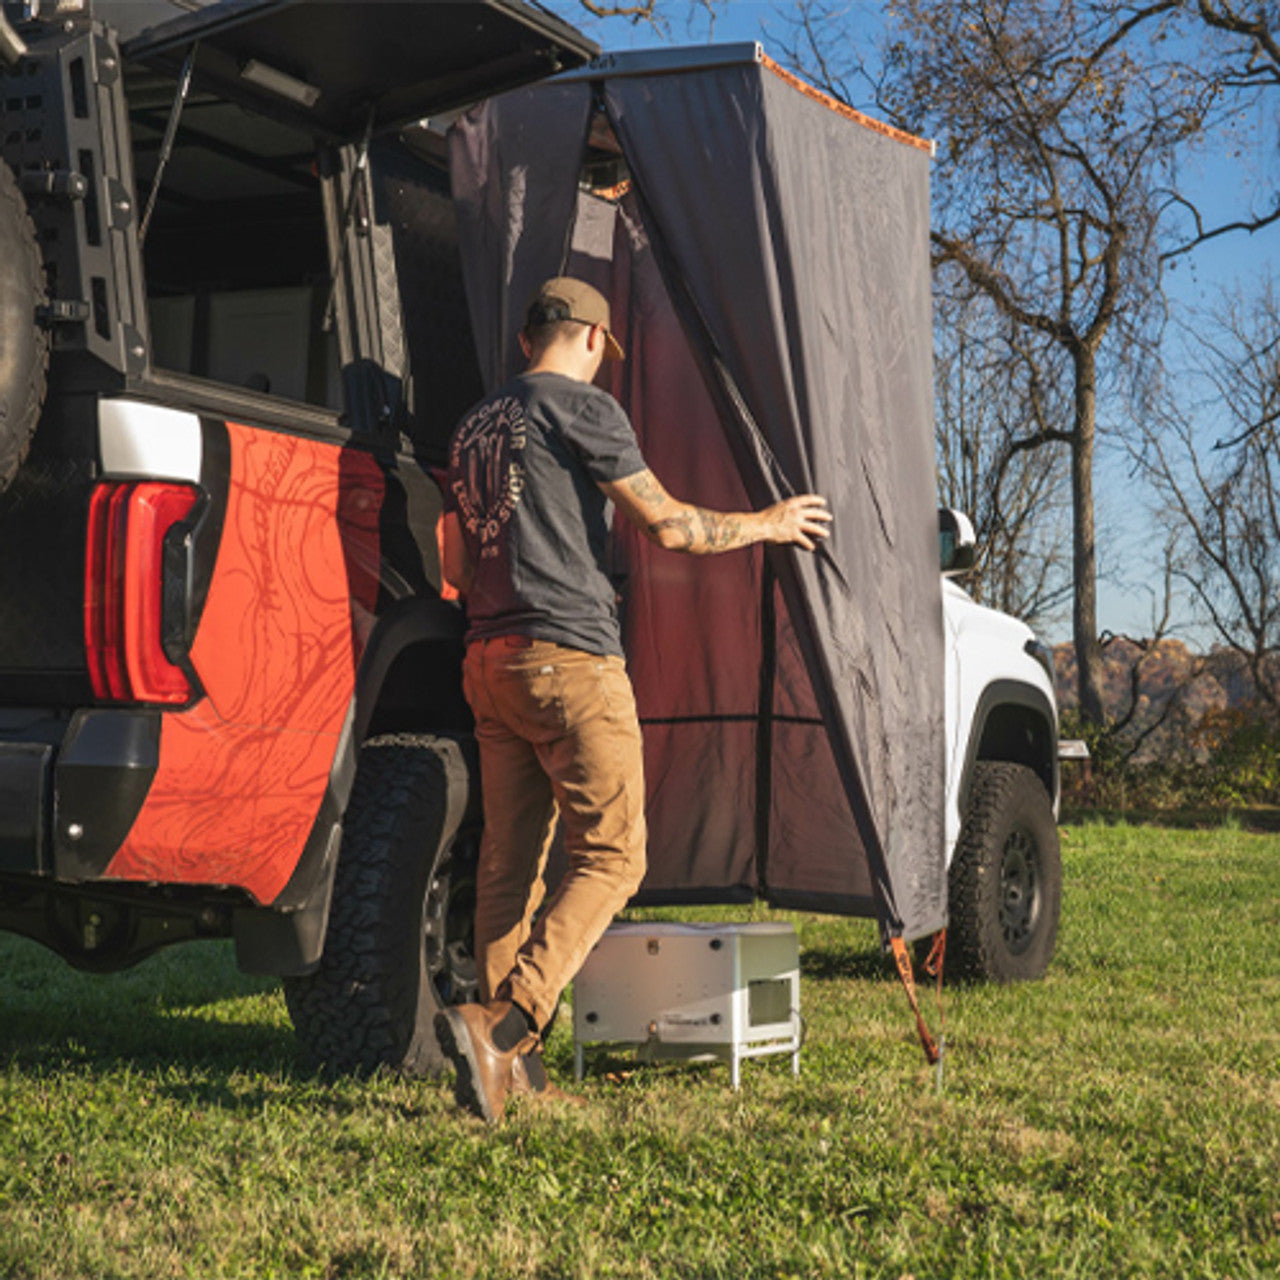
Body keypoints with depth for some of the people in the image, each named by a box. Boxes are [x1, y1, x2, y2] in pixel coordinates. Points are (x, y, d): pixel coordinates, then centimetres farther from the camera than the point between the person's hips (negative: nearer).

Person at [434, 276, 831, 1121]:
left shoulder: (478, 424, 20)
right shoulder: (582, 407, -4)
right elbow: (670, 526, -5)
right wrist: (769, 524, 9)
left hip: (488, 662, 8)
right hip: (570, 657, -8)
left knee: (510, 860, 9)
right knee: (611, 856, -4)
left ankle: (508, 1063, 9)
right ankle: (498, 1024, -18)